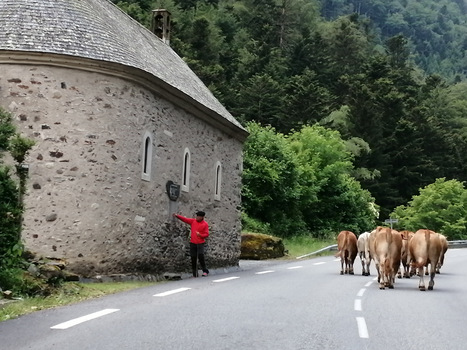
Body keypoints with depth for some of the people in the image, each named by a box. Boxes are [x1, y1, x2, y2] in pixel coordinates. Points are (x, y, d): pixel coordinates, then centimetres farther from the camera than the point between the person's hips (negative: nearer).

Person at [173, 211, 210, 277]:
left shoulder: (205, 224, -2)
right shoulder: (193, 221, 8)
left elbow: (207, 234, -5)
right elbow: (185, 219, 5)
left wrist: (200, 235, -22)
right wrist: (177, 216, -3)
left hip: (200, 243, -4)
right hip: (193, 243, 4)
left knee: (200, 256, -19)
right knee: (193, 258, 3)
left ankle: (205, 271, -6)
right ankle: (195, 274, 10)